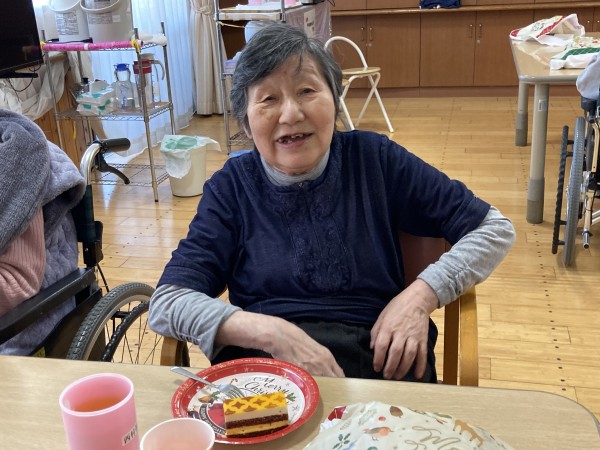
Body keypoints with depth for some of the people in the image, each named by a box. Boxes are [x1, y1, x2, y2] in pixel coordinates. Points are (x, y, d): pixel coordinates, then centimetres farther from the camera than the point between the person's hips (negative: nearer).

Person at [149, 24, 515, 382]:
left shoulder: (375, 159, 3)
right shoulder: (232, 187, 4)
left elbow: (495, 229, 7)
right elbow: (166, 304, -5)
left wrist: (423, 294, -10)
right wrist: (270, 332, -21)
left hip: (379, 365, 1)